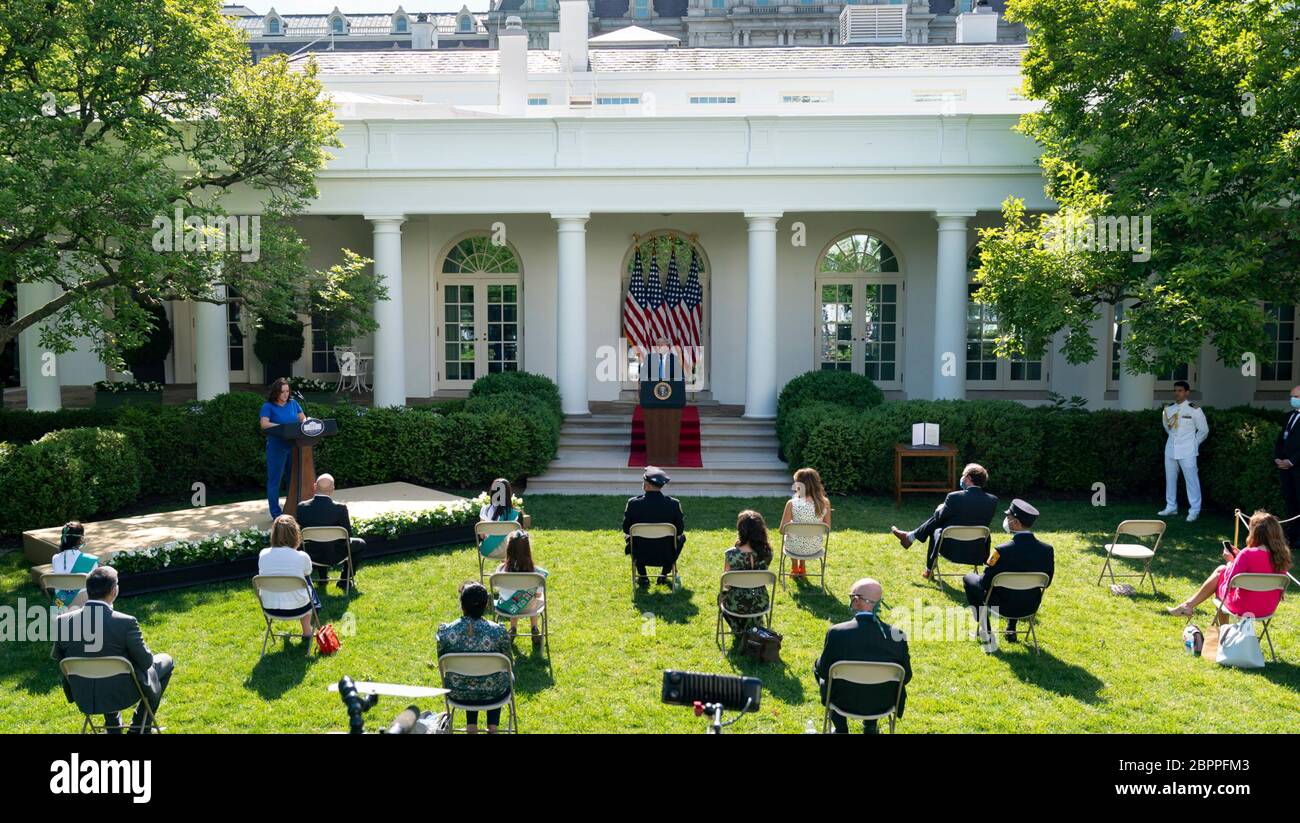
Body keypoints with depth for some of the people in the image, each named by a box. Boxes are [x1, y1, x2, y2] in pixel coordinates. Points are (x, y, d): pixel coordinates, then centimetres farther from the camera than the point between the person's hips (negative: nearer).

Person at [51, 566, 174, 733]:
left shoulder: (62, 621, -14)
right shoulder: (126, 622, -26)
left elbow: (57, 657, 4)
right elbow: (145, 661, -14)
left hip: (83, 699, 4)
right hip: (122, 695, -4)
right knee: (166, 661, 22)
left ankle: (113, 728, 39)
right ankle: (139, 728, 25)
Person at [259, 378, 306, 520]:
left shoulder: (293, 403, 10)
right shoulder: (268, 406, -4)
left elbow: (303, 418, 12)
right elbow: (264, 423, -16)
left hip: (294, 446, 5)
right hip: (277, 448, -5)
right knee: (275, 480, 2)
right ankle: (276, 513, 8)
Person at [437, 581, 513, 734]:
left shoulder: (445, 632, -18)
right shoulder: (499, 632, -22)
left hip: (458, 695, 2)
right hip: (492, 695, -2)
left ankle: (471, 727, 28)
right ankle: (492, 728, 26)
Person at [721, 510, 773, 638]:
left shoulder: (731, 554, -23)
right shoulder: (766, 552, -15)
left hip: (737, 604, -2)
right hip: (761, 603, 2)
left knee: (723, 595, 35)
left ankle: (739, 632, 42)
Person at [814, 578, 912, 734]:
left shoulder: (836, 632, -24)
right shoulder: (897, 635, -19)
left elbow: (823, 670, -11)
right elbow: (906, 677, -6)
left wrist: (818, 666, 12)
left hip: (844, 702, -2)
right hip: (882, 704, 2)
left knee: (818, 668, 26)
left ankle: (841, 729, 34)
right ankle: (870, 728, 39)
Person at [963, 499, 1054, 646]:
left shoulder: (1002, 551, -28)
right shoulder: (1047, 550, -15)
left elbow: (985, 584, -18)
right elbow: (1046, 582, 0)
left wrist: (988, 566, 3)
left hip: (1003, 606, -5)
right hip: (1031, 606, 5)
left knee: (969, 579, 20)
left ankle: (985, 633, 20)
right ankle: (1011, 630, 35)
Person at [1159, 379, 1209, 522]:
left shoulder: (1194, 409, -9)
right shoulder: (1169, 409, 6)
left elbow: (1204, 430, -1)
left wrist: (1193, 443, 3)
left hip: (1187, 451, -6)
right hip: (1170, 450, 6)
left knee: (1191, 479, -4)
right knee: (1170, 478, 12)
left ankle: (1194, 510, 2)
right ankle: (1171, 507, 24)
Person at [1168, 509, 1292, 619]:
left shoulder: (1247, 554, -24)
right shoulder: (1282, 556, -6)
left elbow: (1230, 584, -13)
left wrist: (1230, 561, 2)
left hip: (1244, 608, -6)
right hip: (1269, 609, 6)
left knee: (1220, 571, 19)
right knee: (1222, 570, 22)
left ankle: (1189, 604, 30)